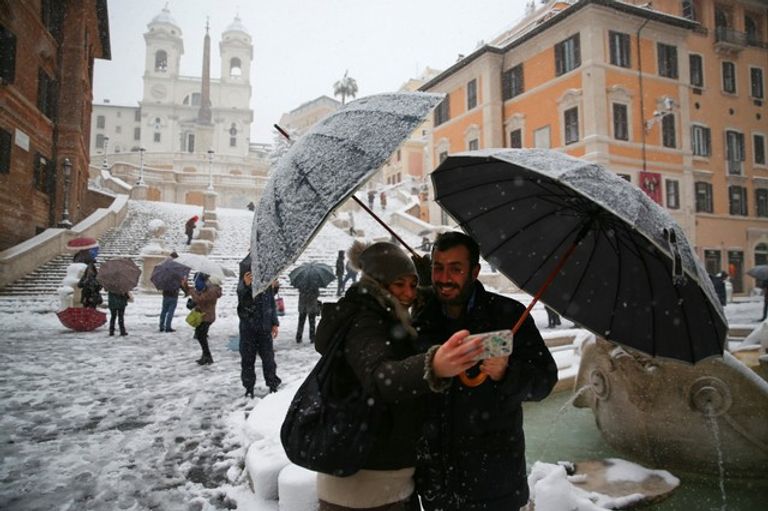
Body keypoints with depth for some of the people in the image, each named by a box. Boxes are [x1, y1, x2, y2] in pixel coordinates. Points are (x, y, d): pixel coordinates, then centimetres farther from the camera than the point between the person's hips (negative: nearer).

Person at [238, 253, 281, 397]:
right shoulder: (244, 284, -9)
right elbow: (240, 291, -34)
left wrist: (275, 323, 8)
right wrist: (245, 284, -58)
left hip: (264, 327, 2)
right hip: (248, 327, -2)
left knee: (268, 357, 8)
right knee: (247, 358, 5)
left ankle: (273, 384, 20)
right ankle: (249, 387, 17)